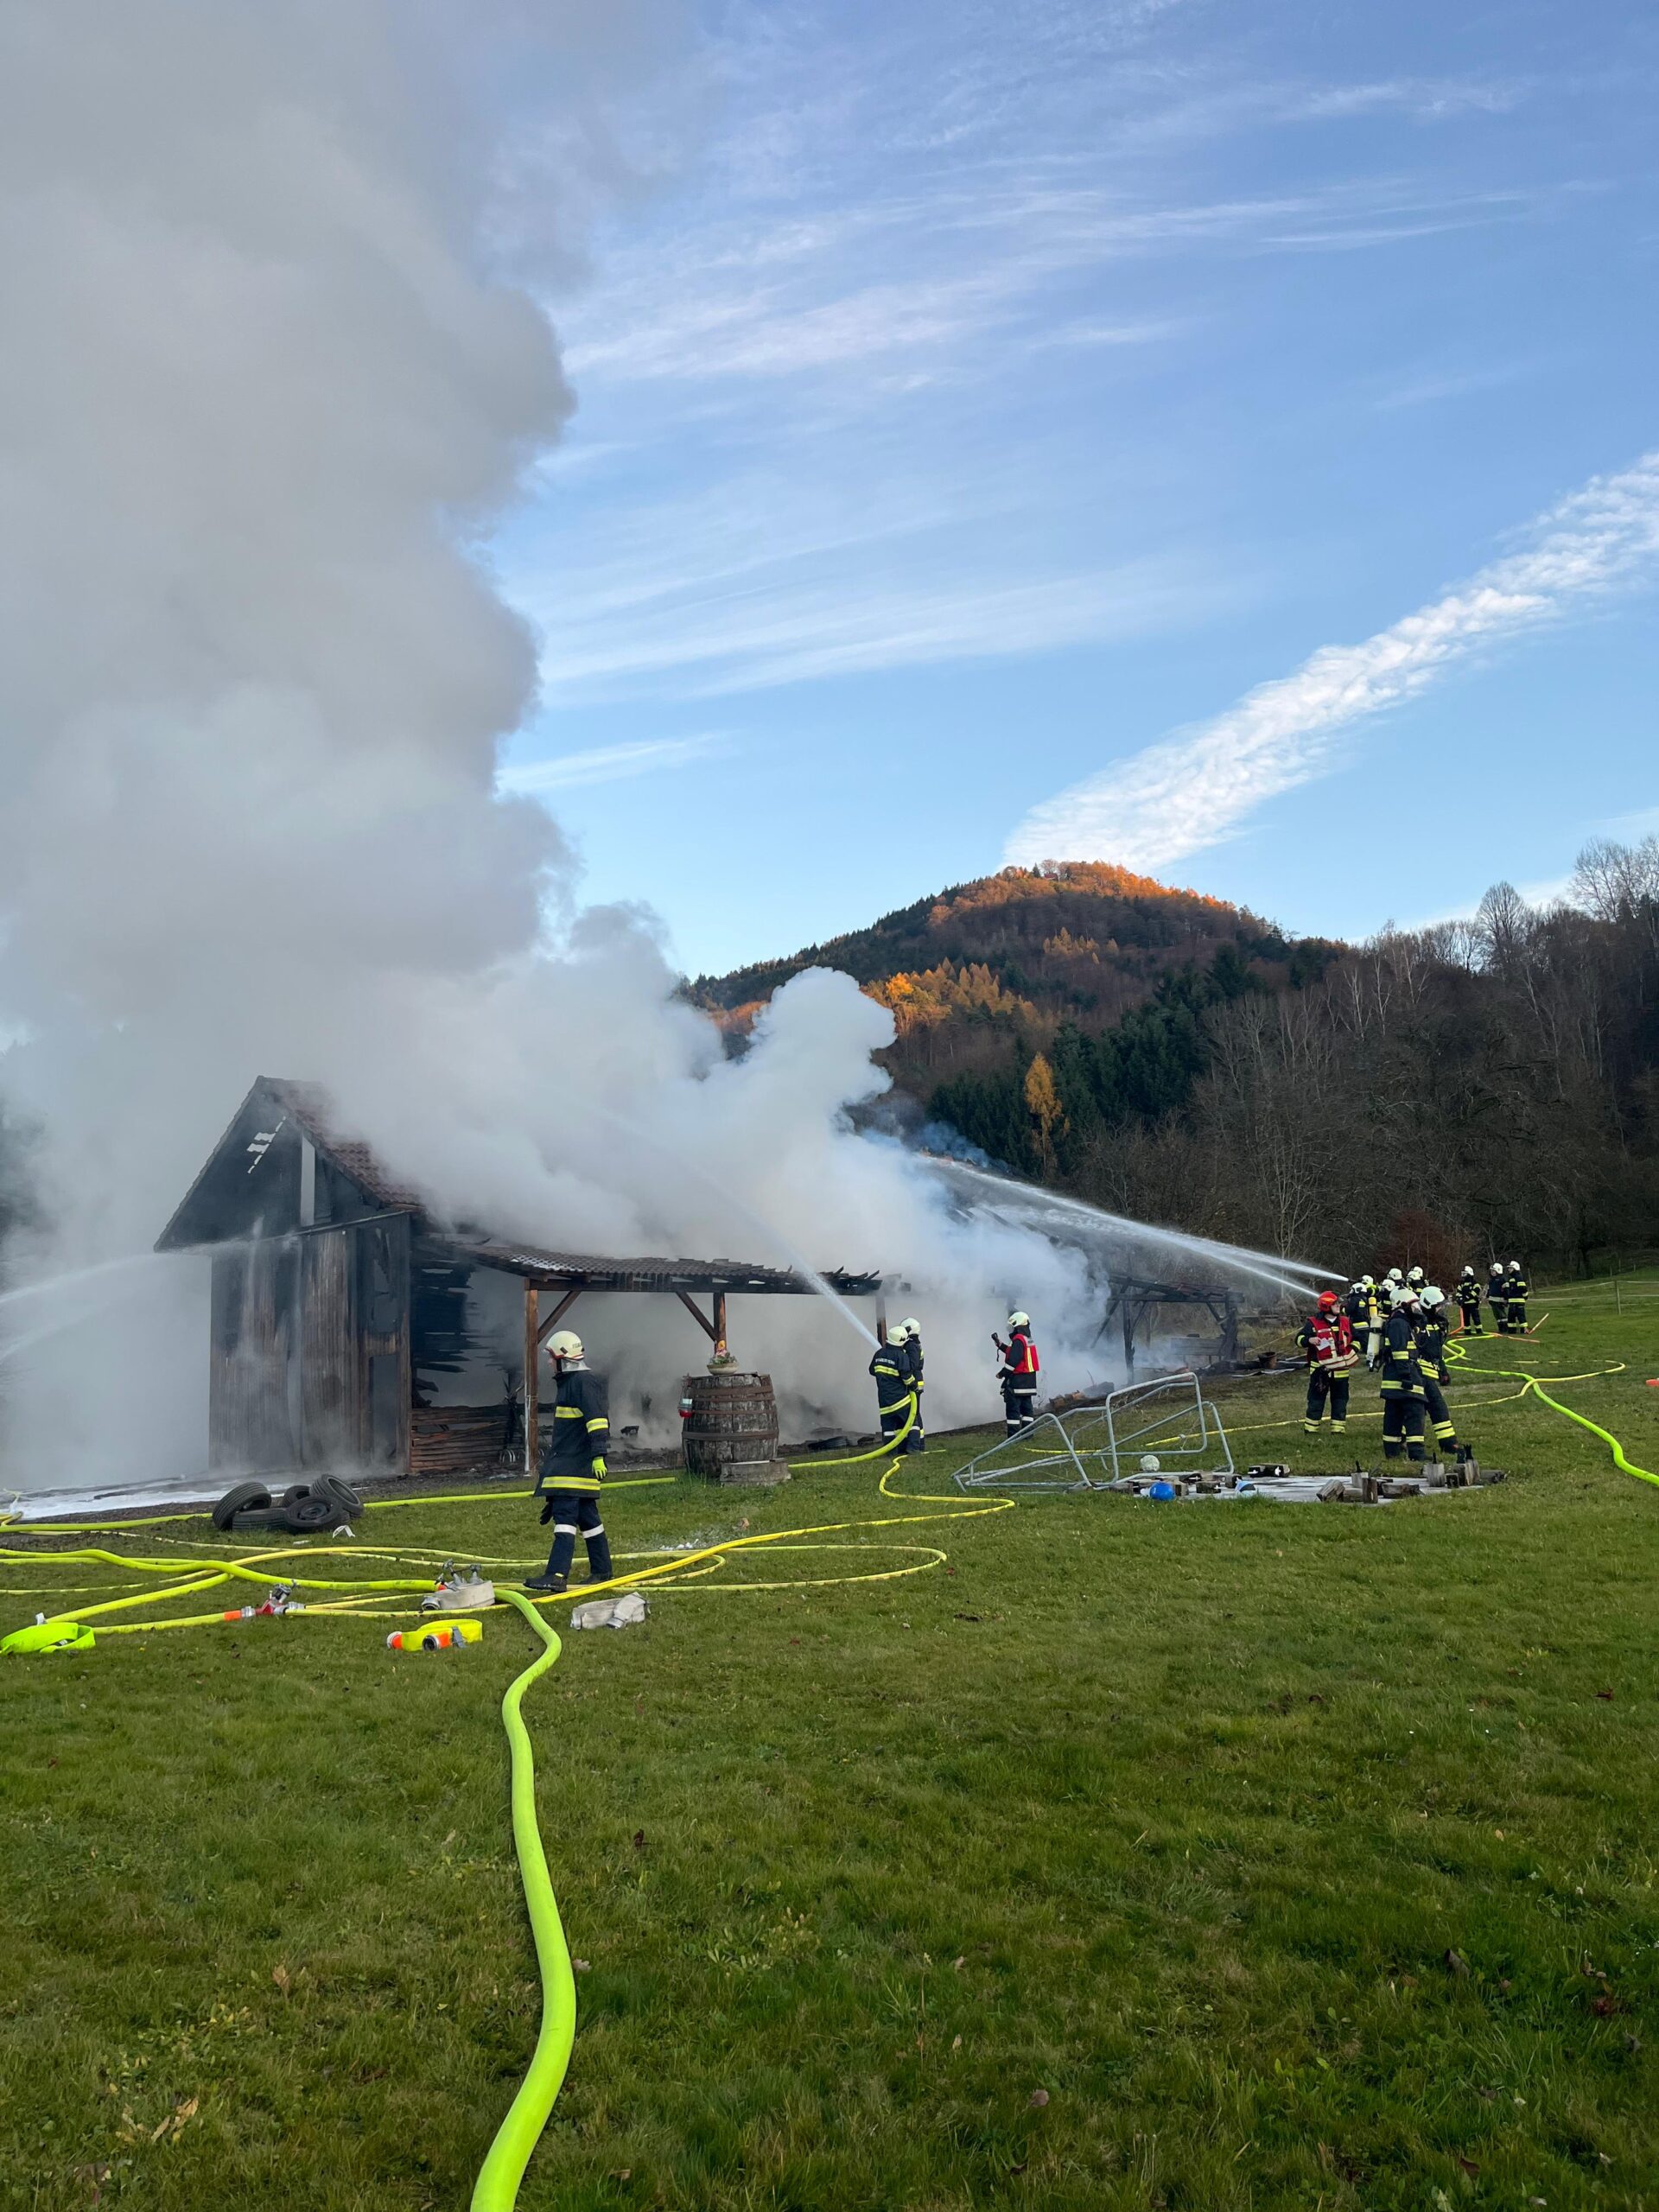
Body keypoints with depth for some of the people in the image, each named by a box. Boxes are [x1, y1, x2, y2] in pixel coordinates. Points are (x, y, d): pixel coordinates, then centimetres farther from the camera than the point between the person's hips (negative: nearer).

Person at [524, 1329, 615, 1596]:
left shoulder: (584, 1382, -13)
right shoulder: (569, 1382, 21)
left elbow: (597, 1420, -22)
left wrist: (598, 1455, -27)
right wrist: (553, 1449, 37)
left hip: (576, 1464, -11)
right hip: (566, 1461, 11)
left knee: (565, 1514, -16)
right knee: (586, 1516, 13)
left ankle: (557, 1575, -22)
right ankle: (601, 1571, 20)